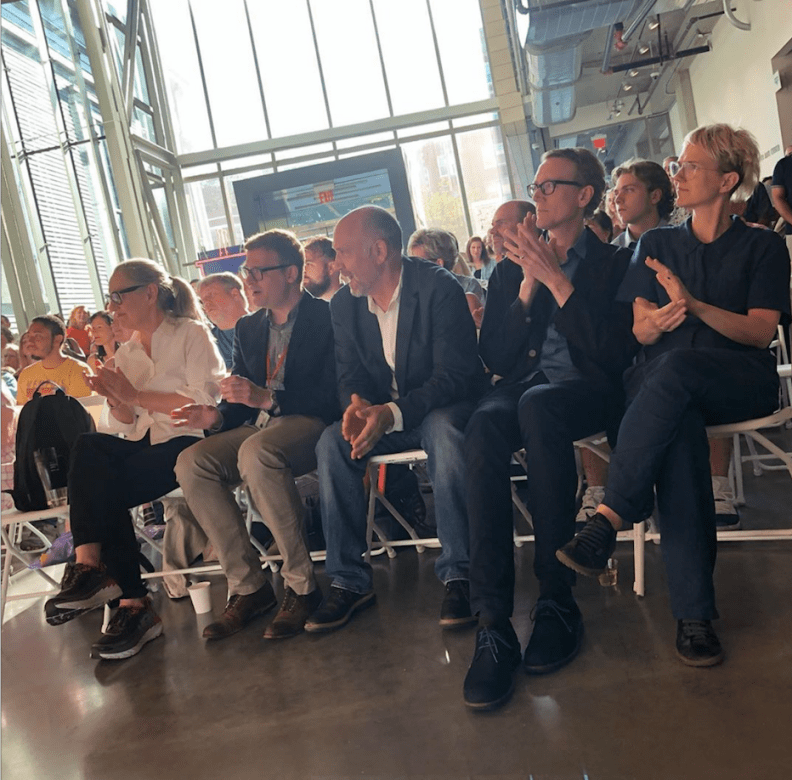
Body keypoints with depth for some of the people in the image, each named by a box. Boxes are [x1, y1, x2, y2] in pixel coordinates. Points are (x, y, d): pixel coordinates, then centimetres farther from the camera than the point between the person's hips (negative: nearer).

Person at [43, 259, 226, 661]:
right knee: (88, 448, -26)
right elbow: (125, 425, 17)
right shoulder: (127, 352, 21)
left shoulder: (192, 334, 3)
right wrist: (114, 398, -5)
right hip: (145, 445, 6)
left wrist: (135, 395, -10)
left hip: (188, 442, -6)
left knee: (104, 487, -27)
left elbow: (205, 402, -11)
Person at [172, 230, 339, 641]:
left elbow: (333, 394, -14)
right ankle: (247, 586, -10)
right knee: (191, 463, -17)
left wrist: (267, 398, -23)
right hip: (260, 426, 7)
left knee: (256, 452, -37)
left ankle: (301, 585, -23)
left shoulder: (326, 317, -3)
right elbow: (242, 399, 19)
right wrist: (217, 415, -3)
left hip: (311, 423, -7)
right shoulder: (248, 328, 18)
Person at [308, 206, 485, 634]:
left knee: (443, 431, -37)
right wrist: (355, 403, -21)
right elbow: (349, 375, 5)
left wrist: (393, 414, -35)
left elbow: (455, 374, -22)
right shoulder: (343, 304, 2)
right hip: (381, 415, 5)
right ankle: (349, 579, -13)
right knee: (332, 443, -22)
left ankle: (458, 574, -26)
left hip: (440, 407, -5)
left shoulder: (439, 288, -17)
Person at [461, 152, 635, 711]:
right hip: (524, 387, 3)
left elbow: (616, 351, -6)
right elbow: (495, 357, 10)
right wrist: (528, 285, -1)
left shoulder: (615, 262, 10)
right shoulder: (511, 269, 20)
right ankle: (494, 623, -34)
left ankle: (558, 599, -28)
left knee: (537, 407, -38)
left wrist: (556, 278, -9)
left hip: (588, 387, -3)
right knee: (484, 426, -33)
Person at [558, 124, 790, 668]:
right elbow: (641, 331, 11)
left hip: (743, 379, -2)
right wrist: (660, 319, -15)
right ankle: (694, 612, -38)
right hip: (669, 386, 2)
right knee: (678, 426, -36)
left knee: (675, 366, -38)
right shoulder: (656, 245, 20)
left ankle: (608, 520, -42)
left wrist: (694, 304, -18)